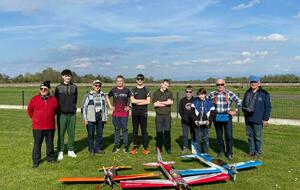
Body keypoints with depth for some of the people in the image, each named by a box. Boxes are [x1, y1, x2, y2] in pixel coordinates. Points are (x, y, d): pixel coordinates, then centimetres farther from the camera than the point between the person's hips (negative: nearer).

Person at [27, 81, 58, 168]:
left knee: (50, 143, 14)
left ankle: (50, 158, 31)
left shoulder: (53, 99, 2)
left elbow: (56, 110, 18)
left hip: (50, 126, 2)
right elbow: (29, 110, 9)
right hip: (37, 127, -2)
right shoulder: (34, 99, -3)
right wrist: (35, 118, 12)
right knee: (37, 144, 5)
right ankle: (36, 162, 15)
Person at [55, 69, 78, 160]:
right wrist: (58, 110, 1)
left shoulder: (74, 87, 7)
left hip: (72, 114, 2)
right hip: (62, 114, -2)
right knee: (61, 133, 2)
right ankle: (60, 152, 12)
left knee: (71, 133, 6)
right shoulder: (58, 88, 2)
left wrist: (73, 107, 5)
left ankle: (71, 150, 18)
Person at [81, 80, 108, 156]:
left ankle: (98, 148, 22)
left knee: (100, 134, 9)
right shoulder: (88, 95, -1)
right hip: (91, 118, -4)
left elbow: (105, 107, 16)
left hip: (100, 118, 4)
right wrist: (85, 119, -7)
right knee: (91, 134, 0)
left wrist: (105, 118, 12)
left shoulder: (102, 95, 11)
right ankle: (91, 150, 13)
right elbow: (84, 107, -2)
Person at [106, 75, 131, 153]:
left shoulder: (127, 90, 1)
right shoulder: (113, 90, 4)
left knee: (124, 129, 4)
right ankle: (116, 145, 19)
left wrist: (129, 106, 1)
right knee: (117, 129, 9)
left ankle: (126, 145, 13)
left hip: (124, 113, -1)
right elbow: (107, 97, 18)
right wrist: (110, 106, 9)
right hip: (115, 113, 1)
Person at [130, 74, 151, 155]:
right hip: (135, 112, 2)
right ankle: (135, 146, 13)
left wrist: (137, 102, -8)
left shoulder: (146, 89, 6)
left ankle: (145, 147, 5)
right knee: (135, 130, 5)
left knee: (144, 130, 0)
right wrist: (143, 100, -7)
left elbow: (148, 101, -5)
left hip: (143, 112, -1)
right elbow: (132, 100, -5)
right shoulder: (133, 90, 10)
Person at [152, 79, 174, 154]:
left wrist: (160, 102, -8)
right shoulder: (156, 93, 6)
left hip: (167, 115, 1)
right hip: (159, 115, -1)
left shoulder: (169, 93, 12)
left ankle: (168, 148, 14)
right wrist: (166, 102, -5)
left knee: (167, 132, 4)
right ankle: (158, 148, 12)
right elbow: (155, 104, -8)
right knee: (159, 132, 1)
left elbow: (171, 102, -8)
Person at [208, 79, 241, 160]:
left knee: (229, 136, -4)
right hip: (217, 117, 2)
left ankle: (229, 153, 8)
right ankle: (221, 151, 25)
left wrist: (235, 111, 1)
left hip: (227, 117, -2)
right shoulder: (212, 94, 2)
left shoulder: (229, 94, -2)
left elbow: (239, 101, 4)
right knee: (219, 135, 11)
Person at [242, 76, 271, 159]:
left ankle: (258, 152, 16)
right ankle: (251, 151, 23)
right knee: (250, 136, 12)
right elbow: (243, 104, 21)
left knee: (257, 137, 2)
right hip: (248, 119, 5)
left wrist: (265, 119, -7)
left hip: (258, 120, -5)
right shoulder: (247, 93, 12)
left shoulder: (264, 94, -5)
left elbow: (268, 107, -4)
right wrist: (245, 109, 1)